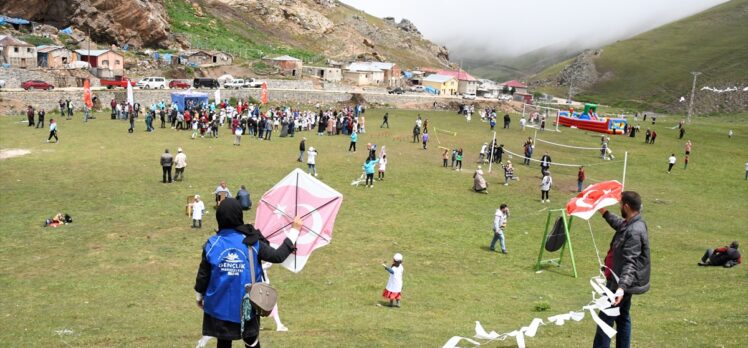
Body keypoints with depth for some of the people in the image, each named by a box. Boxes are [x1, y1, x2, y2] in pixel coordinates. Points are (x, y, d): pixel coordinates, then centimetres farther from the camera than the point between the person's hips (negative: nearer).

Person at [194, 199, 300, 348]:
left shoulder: (212, 244, -9)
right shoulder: (252, 243, -13)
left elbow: (202, 276, -2)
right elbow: (278, 256, -6)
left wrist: (199, 296, 16)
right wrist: (294, 230, 2)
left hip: (220, 305, 1)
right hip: (247, 305, -1)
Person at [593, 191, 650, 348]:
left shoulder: (634, 232, -28)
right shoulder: (631, 223, 2)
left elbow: (630, 263, -35)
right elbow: (620, 224, 29)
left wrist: (621, 287, -43)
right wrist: (605, 214, 36)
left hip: (620, 283, -10)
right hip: (623, 281, 10)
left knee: (606, 317, -2)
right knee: (623, 317, 19)